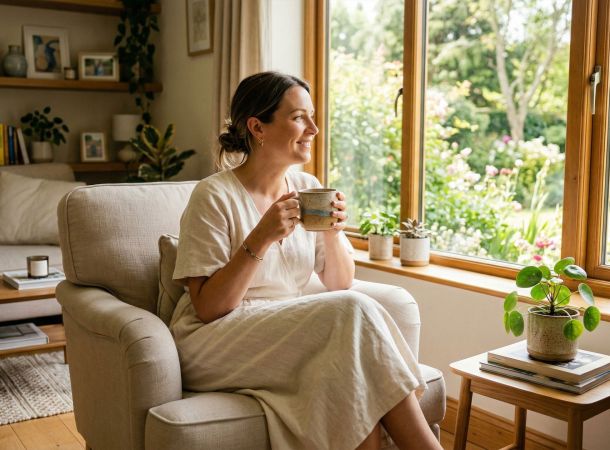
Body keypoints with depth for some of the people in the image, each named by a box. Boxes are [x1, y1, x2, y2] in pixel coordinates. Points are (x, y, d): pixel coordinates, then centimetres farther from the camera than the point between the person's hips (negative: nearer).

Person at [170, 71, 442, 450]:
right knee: (352, 313, -26)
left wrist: (332, 234, -13)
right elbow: (207, 308, -15)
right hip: (216, 341, -5)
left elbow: (340, 285, 6)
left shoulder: (309, 189, 6)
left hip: (290, 332, 5)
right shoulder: (215, 196, -11)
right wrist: (261, 238, -24)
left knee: (353, 364, -29)